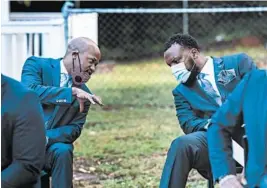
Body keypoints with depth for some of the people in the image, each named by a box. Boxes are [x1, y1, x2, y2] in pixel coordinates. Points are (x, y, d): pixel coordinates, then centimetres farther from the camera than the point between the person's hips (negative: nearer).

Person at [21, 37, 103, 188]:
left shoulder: (84, 94, 9)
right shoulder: (37, 65, -1)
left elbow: (75, 129, 0)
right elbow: (30, 91, -21)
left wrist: (46, 138, -18)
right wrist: (72, 92, -27)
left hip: (50, 147, 3)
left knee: (63, 151, -29)